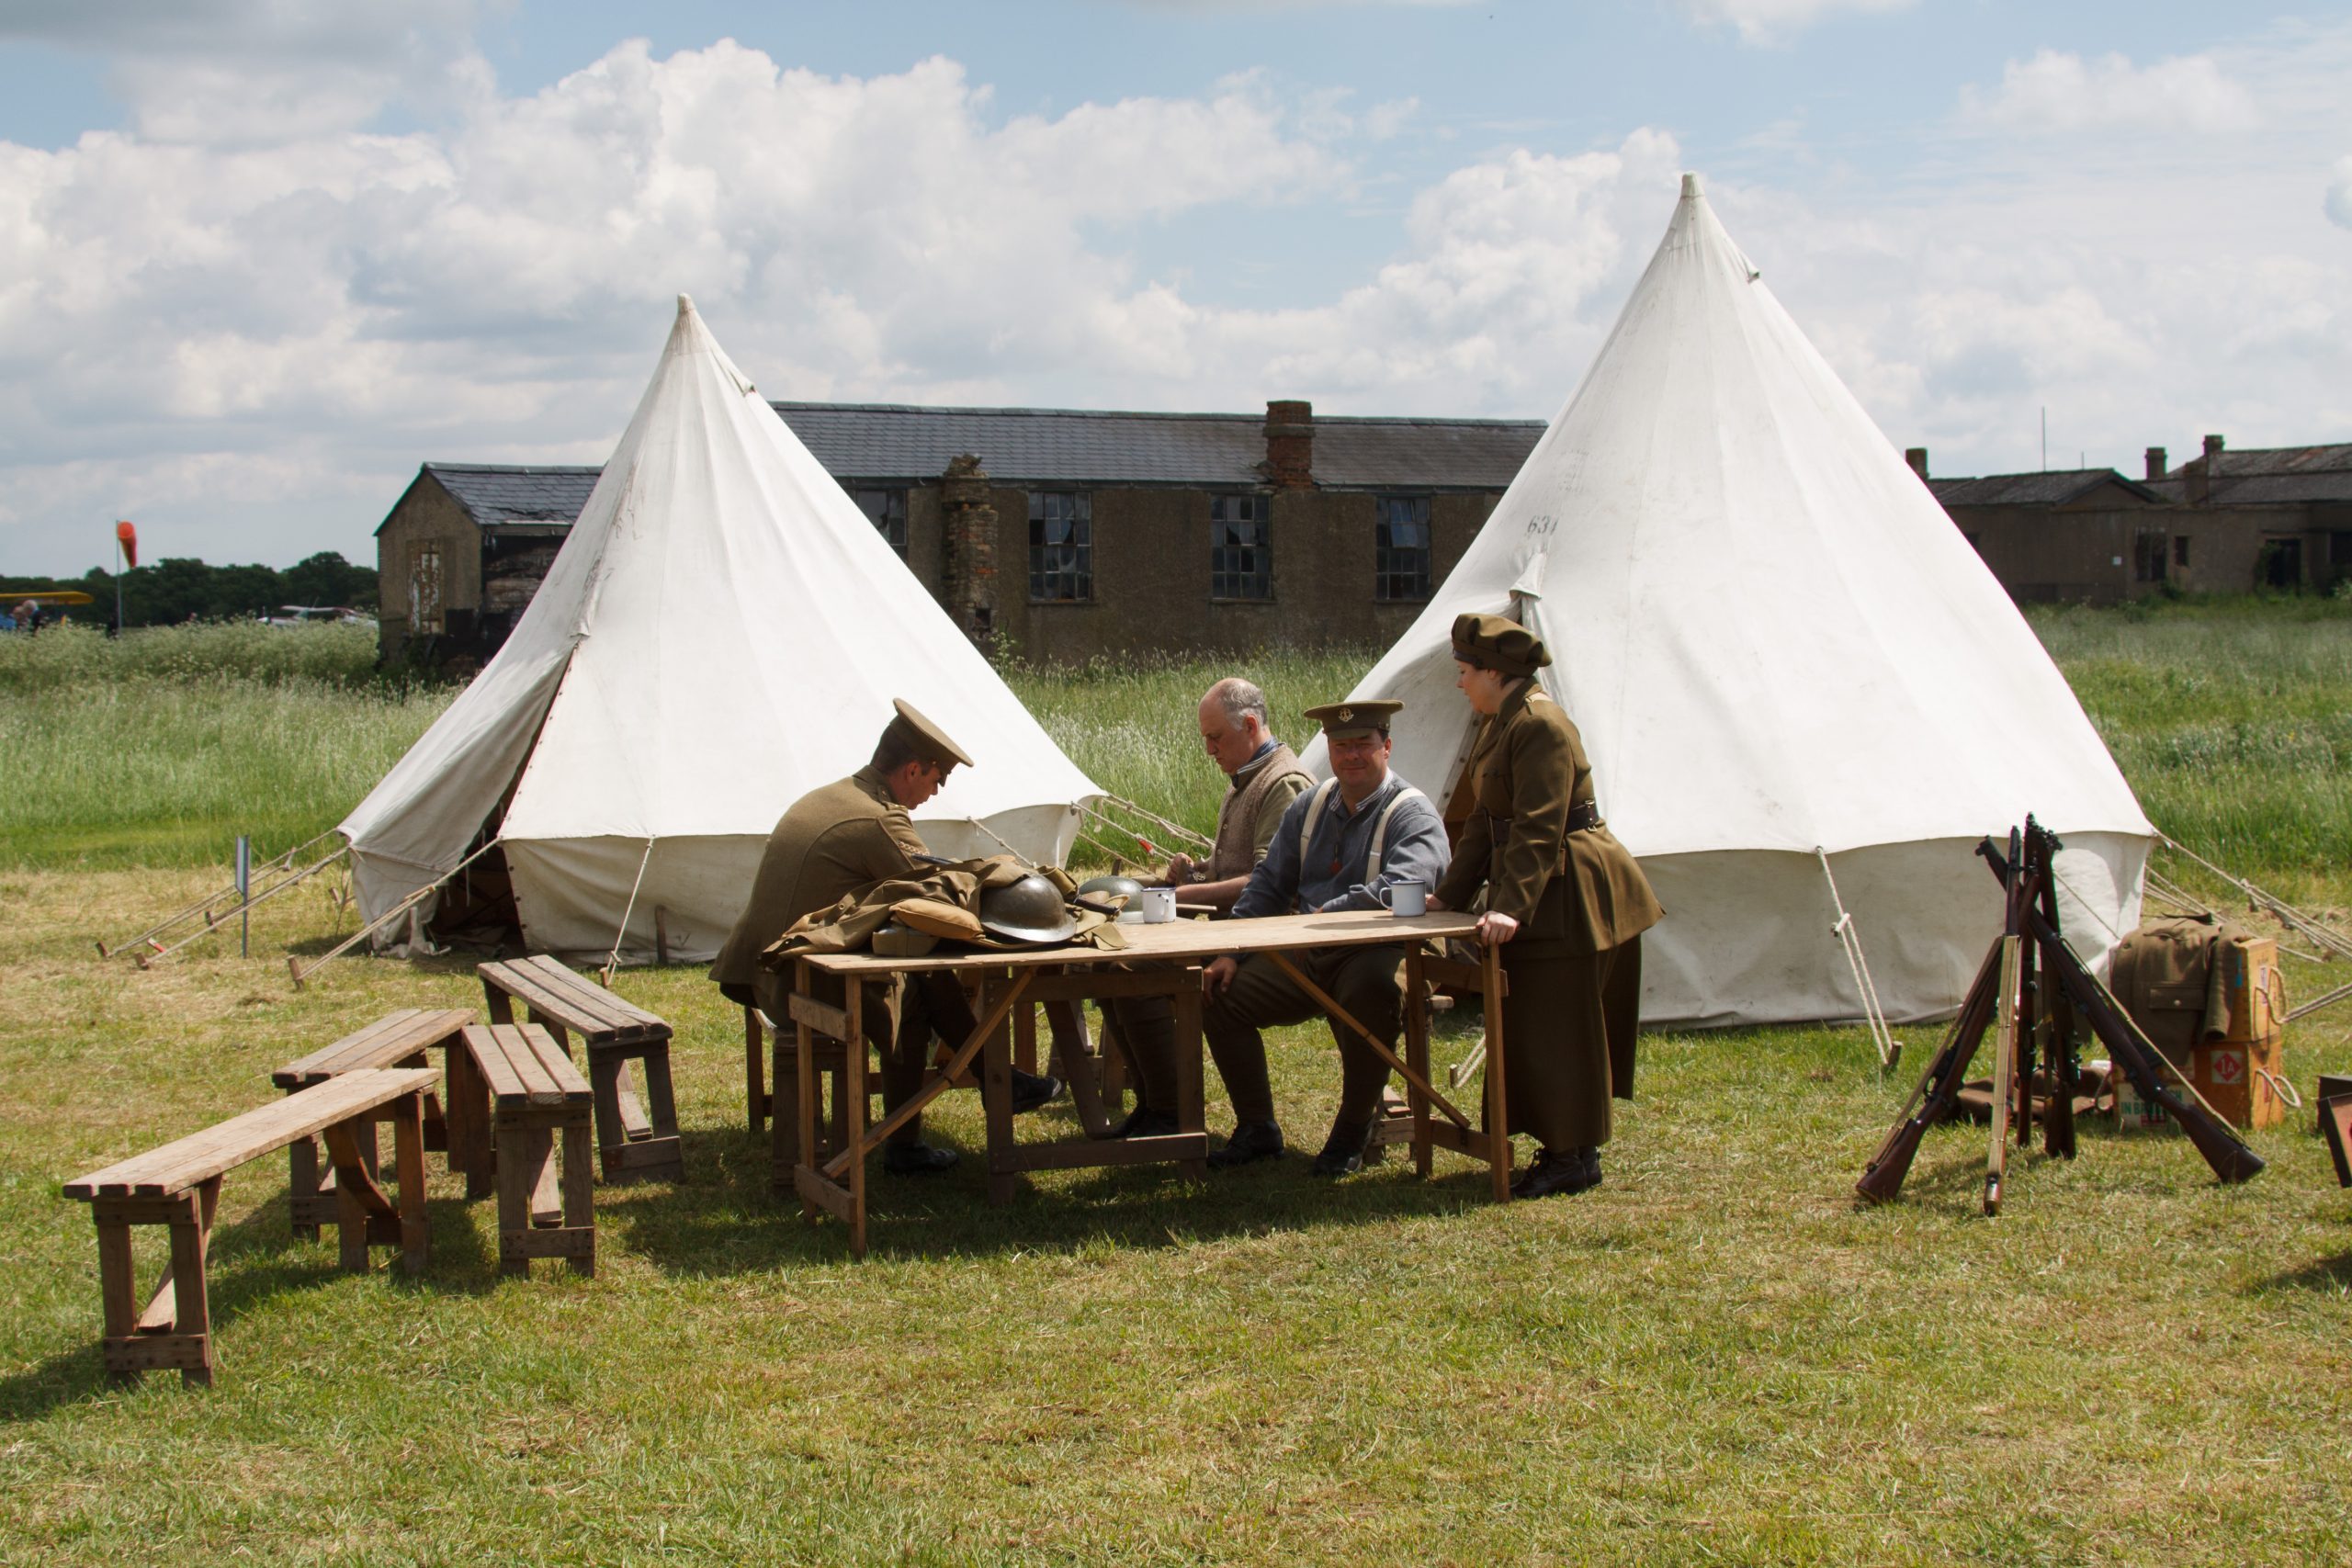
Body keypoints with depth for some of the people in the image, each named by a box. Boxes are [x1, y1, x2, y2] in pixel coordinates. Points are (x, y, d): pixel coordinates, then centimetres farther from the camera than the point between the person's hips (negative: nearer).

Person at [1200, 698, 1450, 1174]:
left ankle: (1353, 1130, -15)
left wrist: (1325, 914, -21)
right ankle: (1257, 1128, 9)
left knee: (1369, 994, -39)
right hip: (1305, 956, 7)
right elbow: (1268, 885, 17)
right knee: (1219, 994, -5)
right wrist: (1231, 953, 5)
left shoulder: (1412, 813, -7)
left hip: (1376, 953, -7)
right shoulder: (1309, 808, 14)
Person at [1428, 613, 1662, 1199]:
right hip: (1545, 892, 10)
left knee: (1559, 1025, -5)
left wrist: (1513, 906, -29)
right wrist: (1450, 893, 16)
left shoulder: (1541, 726, -19)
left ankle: (1576, 1157, 2)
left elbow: (1538, 827, -25)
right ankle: (1561, 1148, 19)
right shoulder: (1501, 724, 14)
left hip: (1571, 889, -10)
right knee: (1530, 1023, 12)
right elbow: (1485, 819, 19)